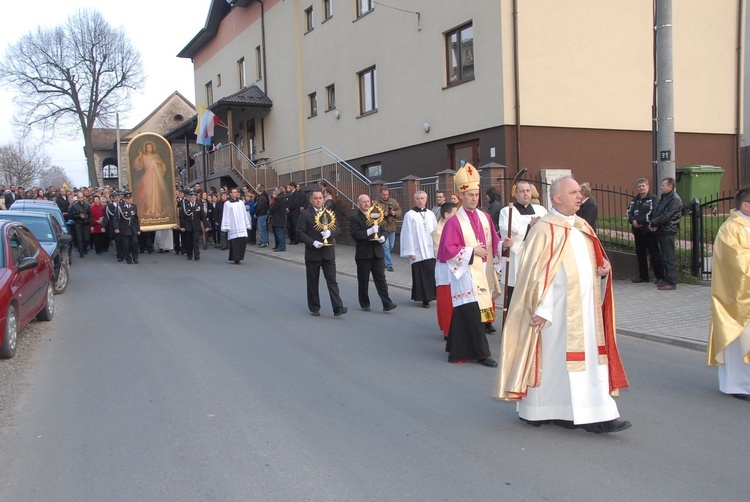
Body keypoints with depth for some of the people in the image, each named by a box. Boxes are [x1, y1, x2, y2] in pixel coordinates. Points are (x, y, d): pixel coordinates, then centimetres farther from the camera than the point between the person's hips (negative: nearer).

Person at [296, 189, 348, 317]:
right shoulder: (305, 214, -2)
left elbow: (338, 228, 9)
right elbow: (300, 232, -7)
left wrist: (330, 232, -13)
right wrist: (312, 242, -18)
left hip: (328, 252, 2)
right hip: (312, 253, -2)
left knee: (332, 280, -4)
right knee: (313, 282, 8)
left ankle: (338, 308, -7)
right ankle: (314, 308, 20)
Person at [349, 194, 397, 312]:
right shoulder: (354, 218, -2)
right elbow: (354, 234, -14)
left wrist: (383, 238, -3)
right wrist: (369, 231, -24)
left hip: (377, 252, 3)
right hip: (363, 254, -3)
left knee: (381, 278, -2)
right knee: (363, 280, 6)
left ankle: (387, 303, -6)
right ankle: (365, 304, 18)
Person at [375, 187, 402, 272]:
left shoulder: (393, 202, 7)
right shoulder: (377, 203, -6)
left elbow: (399, 211, 3)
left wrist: (395, 213, -18)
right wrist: (382, 214, -30)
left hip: (392, 228, 5)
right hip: (383, 228, -5)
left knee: (391, 246, 15)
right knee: (385, 247, -9)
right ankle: (389, 265, -4)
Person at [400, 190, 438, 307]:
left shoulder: (430, 214, 9)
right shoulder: (410, 215, -3)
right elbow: (407, 234, -6)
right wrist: (410, 252, -9)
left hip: (431, 251, 4)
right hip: (418, 252, -4)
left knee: (432, 274, 2)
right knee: (420, 275, -1)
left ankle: (429, 296, 14)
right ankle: (424, 298, 7)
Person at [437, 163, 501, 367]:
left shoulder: (484, 217, 8)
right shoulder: (454, 222, -10)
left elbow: (493, 243, 9)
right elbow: (447, 250, -13)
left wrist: (503, 244, -11)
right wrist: (471, 251, -15)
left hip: (483, 273, 6)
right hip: (465, 274, -6)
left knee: (462, 313, 12)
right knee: (473, 314, -9)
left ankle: (457, 349, 24)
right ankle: (482, 353, 0)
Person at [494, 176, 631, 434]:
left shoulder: (582, 227, 12)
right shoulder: (544, 229, -11)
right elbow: (536, 272, -14)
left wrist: (603, 269, -1)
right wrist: (541, 309, -17)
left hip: (585, 306, 8)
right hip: (558, 309, -8)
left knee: (592, 357, 7)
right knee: (554, 358, 0)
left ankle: (596, 416, 14)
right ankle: (540, 411, 15)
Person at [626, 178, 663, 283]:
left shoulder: (653, 198, -4)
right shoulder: (635, 200, 18)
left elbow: (652, 213, -16)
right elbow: (629, 212, 9)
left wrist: (639, 221, -18)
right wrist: (633, 221, -11)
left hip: (649, 231, -7)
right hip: (638, 231, 7)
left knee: (654, 254, -5)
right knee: (640, 254, 12)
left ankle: (660, 277, 0)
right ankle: (643, 276, 21)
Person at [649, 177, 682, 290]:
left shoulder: (675, 199, -12)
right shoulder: (664, 197, 17)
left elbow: (665, 216, -19)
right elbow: (657, 212, 13)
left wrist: (653, 224, -9)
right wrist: (653, 224, -4)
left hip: (668, 231, -9)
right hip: (661, 231, 9)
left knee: (668, 258, -7)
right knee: (663, 257, 14)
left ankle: (671, 283, -4)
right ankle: (667, 279, 22)